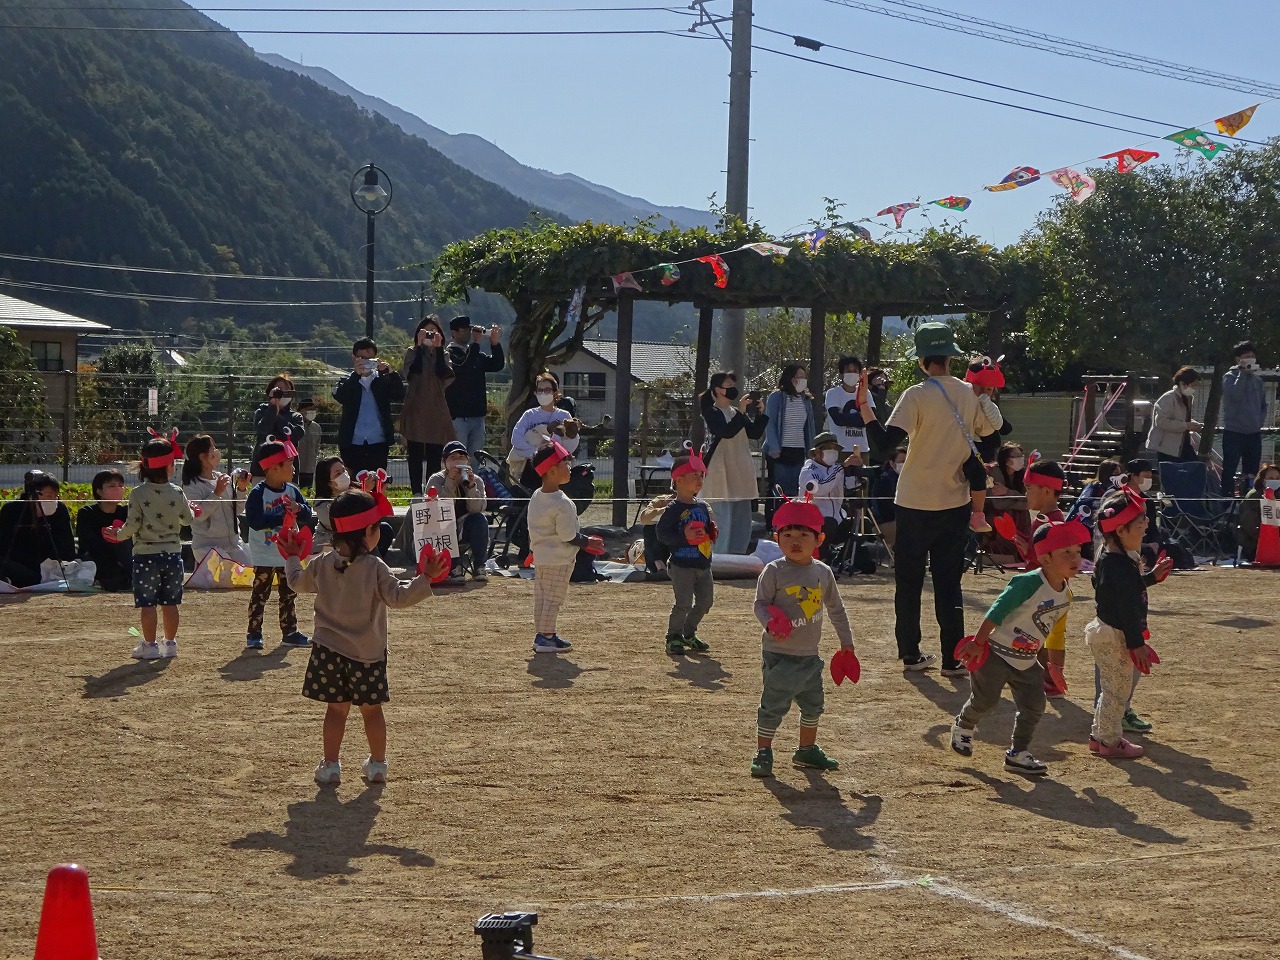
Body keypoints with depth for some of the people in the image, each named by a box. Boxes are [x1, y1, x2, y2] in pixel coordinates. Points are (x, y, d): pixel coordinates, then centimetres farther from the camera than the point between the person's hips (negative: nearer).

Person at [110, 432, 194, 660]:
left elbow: (132, 525, -12)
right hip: (172, 553, 3)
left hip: (146, 555, -3)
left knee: (147, 603, 3)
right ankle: (170, 643, 19)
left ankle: (149, 645, 4)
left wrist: (118, 535, 8)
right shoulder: (177, 493, -4)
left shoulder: (138, 494, -12)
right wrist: (191, 510, 32)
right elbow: (187, 519, 9)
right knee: (170, 602, 12)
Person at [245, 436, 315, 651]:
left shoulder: (292, 491, 2)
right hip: (264, 556, -6)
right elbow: (255, 521, -28)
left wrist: (299, 510, -21)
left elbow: (309, 516, 2)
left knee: (288, 594, 13)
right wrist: (284, 516, -29)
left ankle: (290, 632, 22)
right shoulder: (258, 493, -17)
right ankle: (254, 634, 6)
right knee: (260, 595, 0)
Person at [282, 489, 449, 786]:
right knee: (371, 709, 11)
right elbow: (398, 597, -18)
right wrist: (425, 578, -16)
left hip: (329, 650, 3)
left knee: (336, 708, 9)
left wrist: (292, 558, 33)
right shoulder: (375, 568, -14)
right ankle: (377, 764, 21)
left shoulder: (323, 564, 0)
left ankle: (330, 766, 10)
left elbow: (298, 583, 16)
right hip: (367, 653, -2)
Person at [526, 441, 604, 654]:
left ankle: (542, 634, 21)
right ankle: (546, 638, 4)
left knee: (541, 597, 14)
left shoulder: (536, 497, 4)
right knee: (553, 598, 1)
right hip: (559, 559, -8)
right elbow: (568, 536, -21)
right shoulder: (562, 503, -23)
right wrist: (588, 542, -7)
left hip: (539, 555, 8)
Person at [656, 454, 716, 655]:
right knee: (683, 603, -9)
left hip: (703, 564, 8)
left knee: (705, 601, 12)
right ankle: (673, 636, 7)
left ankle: (689, 633, 29)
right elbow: (662, 534, -16)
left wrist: (712, 532, 0)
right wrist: (684, 537, -27)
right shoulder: (673, 509, -12)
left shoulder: (702, 505, 11)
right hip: (682, 565, -8)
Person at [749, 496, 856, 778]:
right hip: (779, 653, -6)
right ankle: (763, 753, 5)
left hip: (810, 655, 6)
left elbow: (836, 609, 16)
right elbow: (761, 603, -11)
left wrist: (846, 641, 20)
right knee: (774, 705, -5)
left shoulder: (823, 573, 5)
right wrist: (770, 623, -31)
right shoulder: (773, 571, -10)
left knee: (813, 705, 16)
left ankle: (807, 750, 32)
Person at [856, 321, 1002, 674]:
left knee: (909, 581, 9)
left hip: (915, 503, -4)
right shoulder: (970, 395, 1)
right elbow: (990, 433, 12)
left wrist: (864, 407, -16)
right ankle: (953, 658, 5)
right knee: (949, 582, 9)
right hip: (955, 502, 4)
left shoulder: (917, 395, -14)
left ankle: (911, 653, 13)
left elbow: (886, 441, -22)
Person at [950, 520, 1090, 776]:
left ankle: (1018, 753, 14)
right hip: (996, 653, -7)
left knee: (1033, 708, 2)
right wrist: (978, 643, -19)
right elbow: (997, 612, -22)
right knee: (985, 700, 4)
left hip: (1027, 662, 7)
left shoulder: (1066, 593, -1)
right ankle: (963, 727, 33)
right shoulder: (1028, 583, -26)